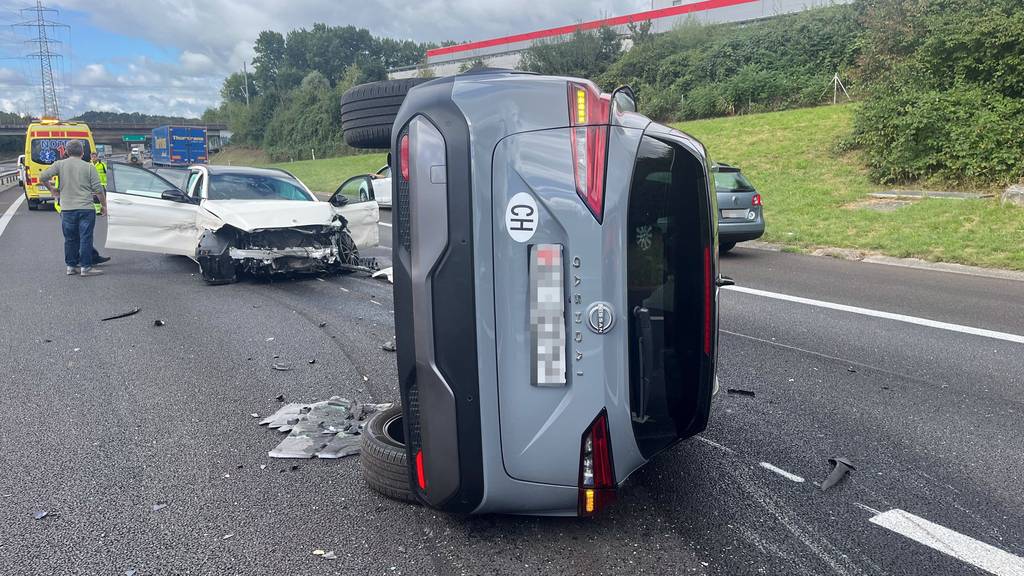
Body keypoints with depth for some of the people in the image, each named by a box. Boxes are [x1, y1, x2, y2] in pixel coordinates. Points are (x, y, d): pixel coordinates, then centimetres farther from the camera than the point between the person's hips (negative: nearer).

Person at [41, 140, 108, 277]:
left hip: (67, 209, 3)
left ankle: (71, 266, 17)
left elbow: (43, 177, -2)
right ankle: (85, 267, -2)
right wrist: (103, 205, 7)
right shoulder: (89, 167, -2)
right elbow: (98, 189, -4)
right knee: (86, 238, 0)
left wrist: (52, 189, 16)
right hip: (86, 208, -3)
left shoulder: (60, 164, 3)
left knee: (70, 239, 12)